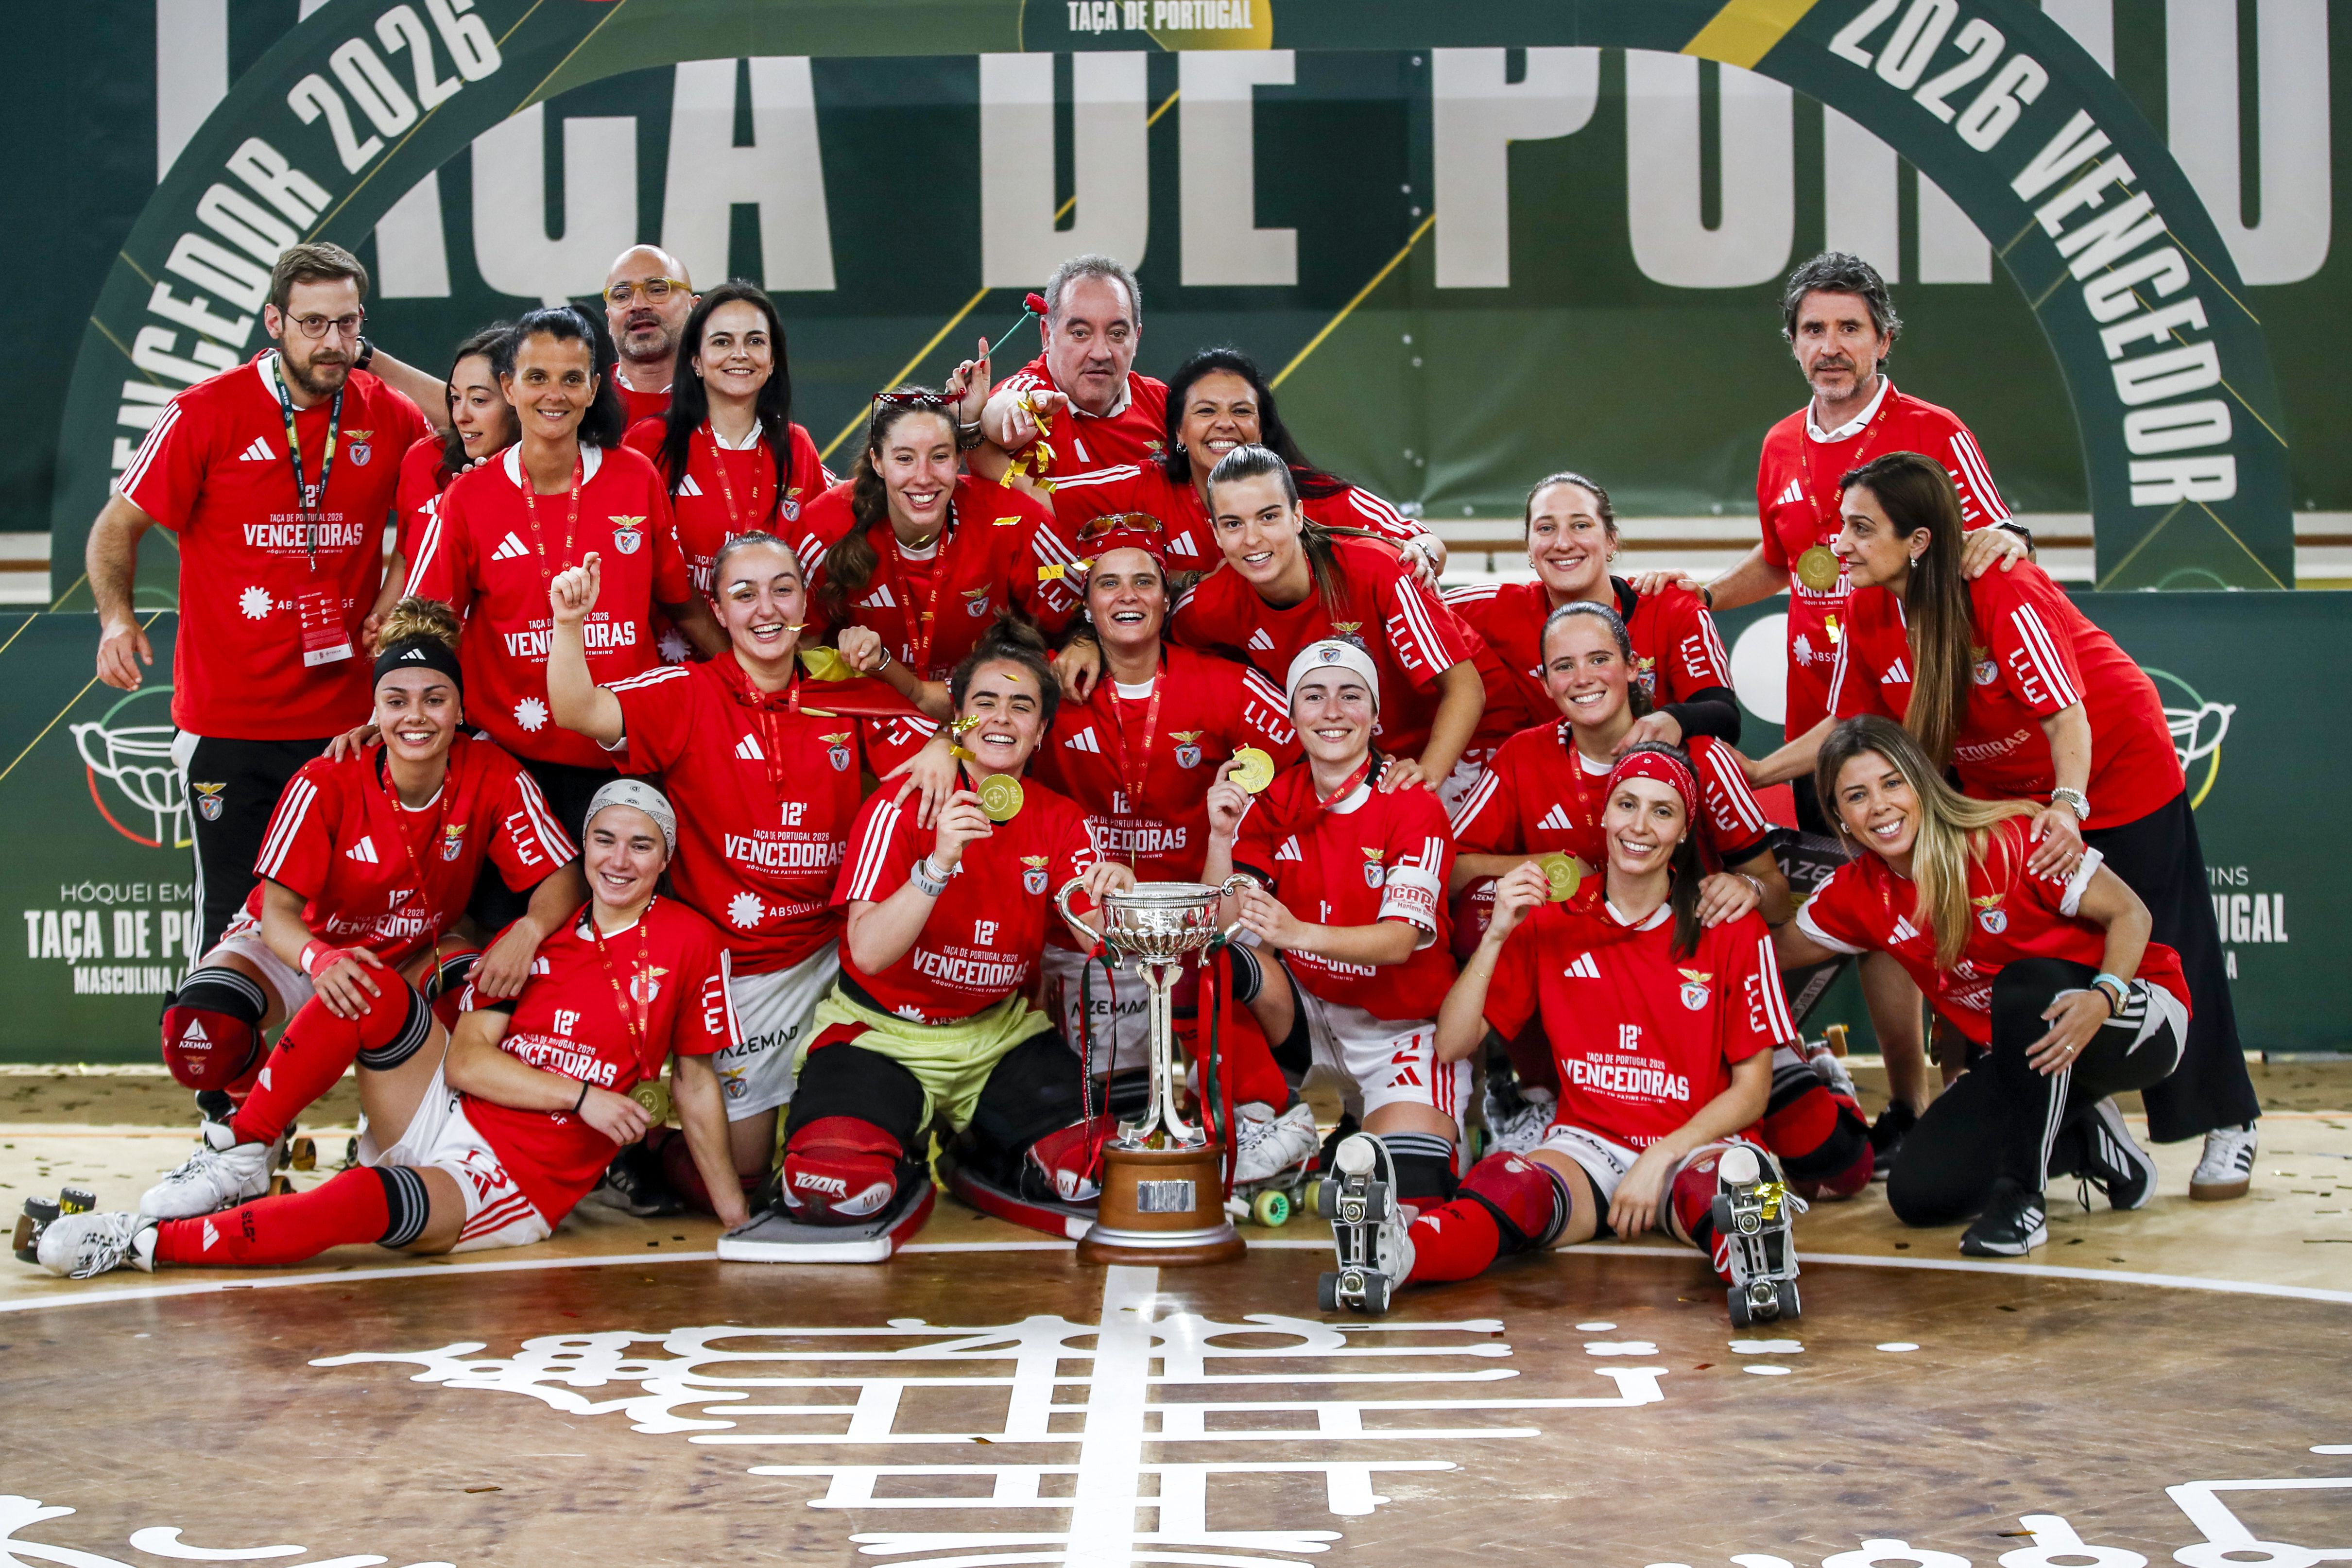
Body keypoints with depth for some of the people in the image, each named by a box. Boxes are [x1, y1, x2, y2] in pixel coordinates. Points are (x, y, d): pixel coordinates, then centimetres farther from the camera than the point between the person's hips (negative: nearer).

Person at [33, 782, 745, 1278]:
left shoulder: (688, 942, 0)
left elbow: (695, 1083, 5)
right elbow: (465, 1061, -1)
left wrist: (737, 1216, 3)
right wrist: (579, 1095, -13)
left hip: (518, 1185, -4)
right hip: (440, 1113, 4)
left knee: (364, 1200, -36)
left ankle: (152, 1241, -26)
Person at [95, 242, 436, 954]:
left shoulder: (391, 418, 3)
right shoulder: (208, 413, -5)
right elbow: (117, 527, 1)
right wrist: (116, 616, -15)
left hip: (348, 724, 2)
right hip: (229, 725, -2)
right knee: (233, 914, 2)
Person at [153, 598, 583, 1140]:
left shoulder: (494, 777, -18)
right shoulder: (326, 784, -24)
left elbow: (562, 877, -18)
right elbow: (278, 908, -26)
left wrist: (528, 931, -42)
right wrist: (320, 960, -51)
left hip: (418, 953, 2)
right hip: (304, 944, -2)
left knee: (496, 988, -32)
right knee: (199, 1028, -31)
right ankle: (244, 1131, 5)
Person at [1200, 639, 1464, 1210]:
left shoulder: (1413, 806, -13)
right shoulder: (1273, 804, 0)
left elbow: (1400, 942, -24)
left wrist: (1298, 933, -41)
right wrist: (1222, 836, -26)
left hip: (1403, 1029, -3)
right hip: (1309, 1017, 3)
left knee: (1407, 1194, -23)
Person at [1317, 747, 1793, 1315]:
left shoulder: (1731, 929, 1)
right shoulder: (1551, 923, 7)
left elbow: (1752, 1088, 1)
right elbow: (1452, 1046, 2)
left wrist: (1660, 1160, -13)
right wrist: (1496, 936, -11)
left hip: (1695, 1145, 0)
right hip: (1588, 1145, 1)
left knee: (1719, 1182, -39)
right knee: (1510, 1183, -35)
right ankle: (1391, 1252, -65)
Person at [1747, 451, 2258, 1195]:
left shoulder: (2006, 595, -31)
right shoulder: (1868, 611, -13)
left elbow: (2066, 716, -34)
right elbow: (1846, 727, -3)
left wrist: (2069, 806, -50)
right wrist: (1746, 774, -11)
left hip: (2113, 767, -6)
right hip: (2002, 787, 6)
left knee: (2159, 946, -3)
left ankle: (2226, 1128, 9)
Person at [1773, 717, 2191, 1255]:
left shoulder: (2009, 840, -21)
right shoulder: (1858, 893, -4)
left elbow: (2131, 913, -17)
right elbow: (1780, 948, 9)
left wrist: (2103, 997, -33)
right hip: (2019, 1059, 5)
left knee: (2025, 983, -36)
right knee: (1918, 1196, -11)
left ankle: (2020, 1194, -25)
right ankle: (2082, 1140, 11)